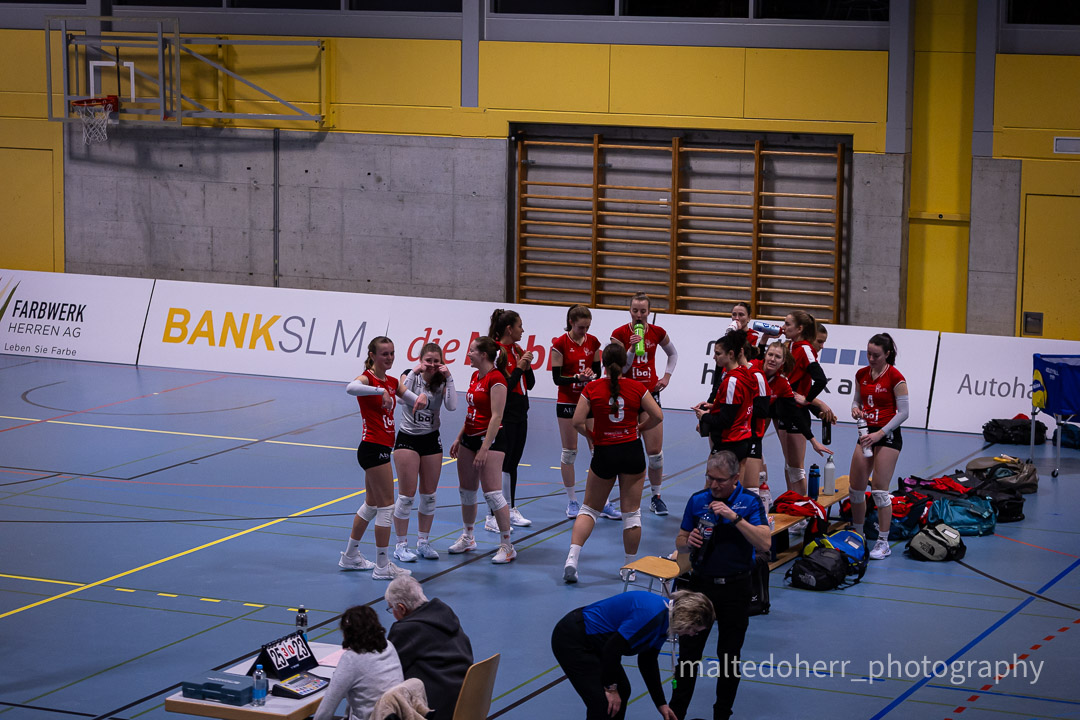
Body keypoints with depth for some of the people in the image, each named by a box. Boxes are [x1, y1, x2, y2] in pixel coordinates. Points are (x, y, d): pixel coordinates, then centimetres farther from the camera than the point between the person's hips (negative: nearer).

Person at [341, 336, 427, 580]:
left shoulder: (393, 382, 12)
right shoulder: (367, 379, -13)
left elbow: (415, 401, 8)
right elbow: (351, 388, -37)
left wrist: (422, 398, -14)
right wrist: (380, 391, -45)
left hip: (382, 448, 9)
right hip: (373, 448, -9)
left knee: (372, 504, 19)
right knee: (387, 506, -7)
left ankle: (350, 556, 32)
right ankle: (382, 566, 0)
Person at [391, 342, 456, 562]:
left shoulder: (442, 381, -1)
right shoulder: (410, 376, -7)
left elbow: (452, 406, -18)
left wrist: (448, 378, -20)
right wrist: (414, 372, -27)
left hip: (431, 439, 3)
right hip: (408, 439, -3)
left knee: (429, 494, 9)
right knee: (406, 495, -4)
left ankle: (423, 542, 22)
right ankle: (401, 545, 5)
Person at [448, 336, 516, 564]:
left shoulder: (496, 379, -16)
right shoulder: (475, 376, 12)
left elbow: (496, 417, -20)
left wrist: (484, 448, -22)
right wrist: (459, 439, 19)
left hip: (490, 438, -9)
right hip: (470, 438, 9)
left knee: (492, 492, -12)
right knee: (466, 490, 14)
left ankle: (507, 546, -5)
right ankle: (468, 538, 29)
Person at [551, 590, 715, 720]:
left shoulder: (663, 619, 5)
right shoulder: (652, 615, -27)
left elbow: (648, 662, 17)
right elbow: (613, 649, -26)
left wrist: (661, 704, 20)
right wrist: (611, 687, -12)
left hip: (592, 641, 10)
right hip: (572, 641, -10)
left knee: (622, 691, 13)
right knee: (603, 704, -13)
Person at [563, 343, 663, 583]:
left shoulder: (592, 388, -6)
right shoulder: (637, 388, -4)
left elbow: (577, 421, -11)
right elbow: (657, 416, -3)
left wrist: (590, 435, 8)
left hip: (604, 453, 0)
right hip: (632, 451, 0)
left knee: (590, 508, 13)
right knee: (631, 512, 8)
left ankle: (572, 557, -3)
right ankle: (630, 566, 15)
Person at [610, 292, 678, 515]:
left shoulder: (657, 333, 1)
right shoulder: (620, 334, -7)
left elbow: (673, 354, 21)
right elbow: (620, 369, -9)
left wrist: (667, 376, 8)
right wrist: (632, 349, -21)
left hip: (650, 394, 2)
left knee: (655, 451, 0)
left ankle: (656, 496, 14)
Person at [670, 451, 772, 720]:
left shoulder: (750, 502, -7)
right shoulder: (697, 501, 3)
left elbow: (765, 543, -19)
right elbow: (680, 542, 12)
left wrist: (735, 517, -25)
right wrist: (689, 542, -12)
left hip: (735, 589, -2)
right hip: (700, 584, 2)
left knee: (729, 656, 7)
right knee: (688, 652, 3)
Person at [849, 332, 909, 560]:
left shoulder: (895, 378, -13)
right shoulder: (861, 374, 5)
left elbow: (903, 412, -12)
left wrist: (880, 433, -18)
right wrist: (855, 409, -6)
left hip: (888, 435, -6)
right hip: (866, 433, 6)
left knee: (879, 488, -9)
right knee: (856, 487, 6)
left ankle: (883, 542, -2)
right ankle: (857, 535, 23)